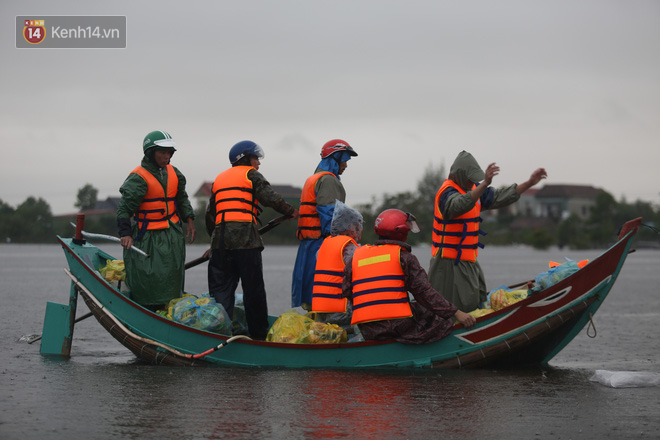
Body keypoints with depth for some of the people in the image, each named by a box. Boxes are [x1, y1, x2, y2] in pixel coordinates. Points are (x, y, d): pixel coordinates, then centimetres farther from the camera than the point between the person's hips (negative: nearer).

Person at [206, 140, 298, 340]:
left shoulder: (219, 179, 23)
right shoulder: (251, 175, 5)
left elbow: (210, 214, 23)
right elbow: (270, 198, -9)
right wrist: (291, 211, 3)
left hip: (220, 239, 5)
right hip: (246, 238, -5)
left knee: (221, 288, 7)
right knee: (253, 289, 2)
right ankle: (259, 335, 5)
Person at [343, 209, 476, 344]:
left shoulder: (356, 257, 13)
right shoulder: (404, 257, -1)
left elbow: (345, 292, 10)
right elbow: (424, 291, -8)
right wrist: (456, 313, -6)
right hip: (399, 325, -6)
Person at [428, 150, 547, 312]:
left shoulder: (473, 189, 13)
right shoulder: (447, 193, -18)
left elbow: (500, 197, 16)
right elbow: (460, 205, -41)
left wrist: (530, 183, 9)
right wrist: (484, 184, -55)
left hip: (468, 262, 10)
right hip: (450, 261, -10)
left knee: (478, 302, 12)